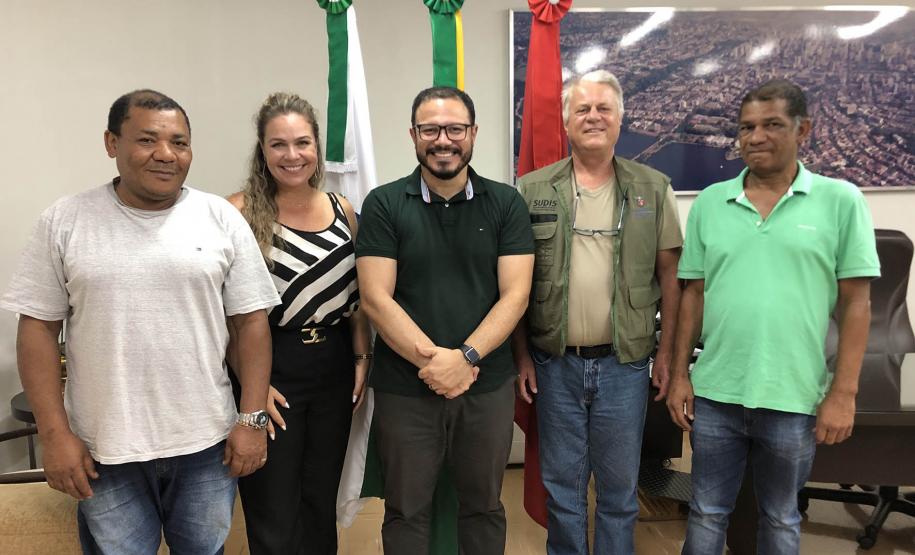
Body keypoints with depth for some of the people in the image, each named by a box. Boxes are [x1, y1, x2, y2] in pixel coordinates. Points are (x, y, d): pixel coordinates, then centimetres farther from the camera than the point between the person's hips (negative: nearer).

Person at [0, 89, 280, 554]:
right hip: (103, 449, 0)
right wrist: (54, 433, -5)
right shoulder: (64, 221, -2)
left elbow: (251, 321, -1)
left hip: (207, 443, 1)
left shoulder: (222, 218, -2)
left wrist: (252, 419, -5)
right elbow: (38, 327, 0)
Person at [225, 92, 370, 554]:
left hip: (334, 369, 4)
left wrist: (362, 358, 4)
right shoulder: (239, 211, -8)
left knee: (322, 505, 18)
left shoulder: (342, 209, 5)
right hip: (270, 370, -4)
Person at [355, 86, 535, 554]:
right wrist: (433, 360, -17)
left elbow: (515, 295, -5)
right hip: (404, 389, -1)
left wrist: (464, 358, -18)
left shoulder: (505, 203, 1)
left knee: (483, 506, 18)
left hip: (488, 387, 1)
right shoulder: (383, 205, -2)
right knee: (405, 512, 15)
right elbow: (375, 299, -8)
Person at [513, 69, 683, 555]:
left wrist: (666, 351, 0)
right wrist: (522, 355, -1)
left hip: (625, 364, 0)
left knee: (619, 489, 14)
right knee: (562, 487, 14)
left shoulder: (653, 189, 3)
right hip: (555, 364, 0)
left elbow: (669, 274, 4)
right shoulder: (533, 190, 0)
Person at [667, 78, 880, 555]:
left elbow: (856, 303, -3)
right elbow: (694, 293, 6)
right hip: (715, 394, 2)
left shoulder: (840, 201, -3)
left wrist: (843, 393, -7)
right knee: (706, 514, 15)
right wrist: (679, 374, 3)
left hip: (795, 398, -1)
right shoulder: (709, 202, 3)